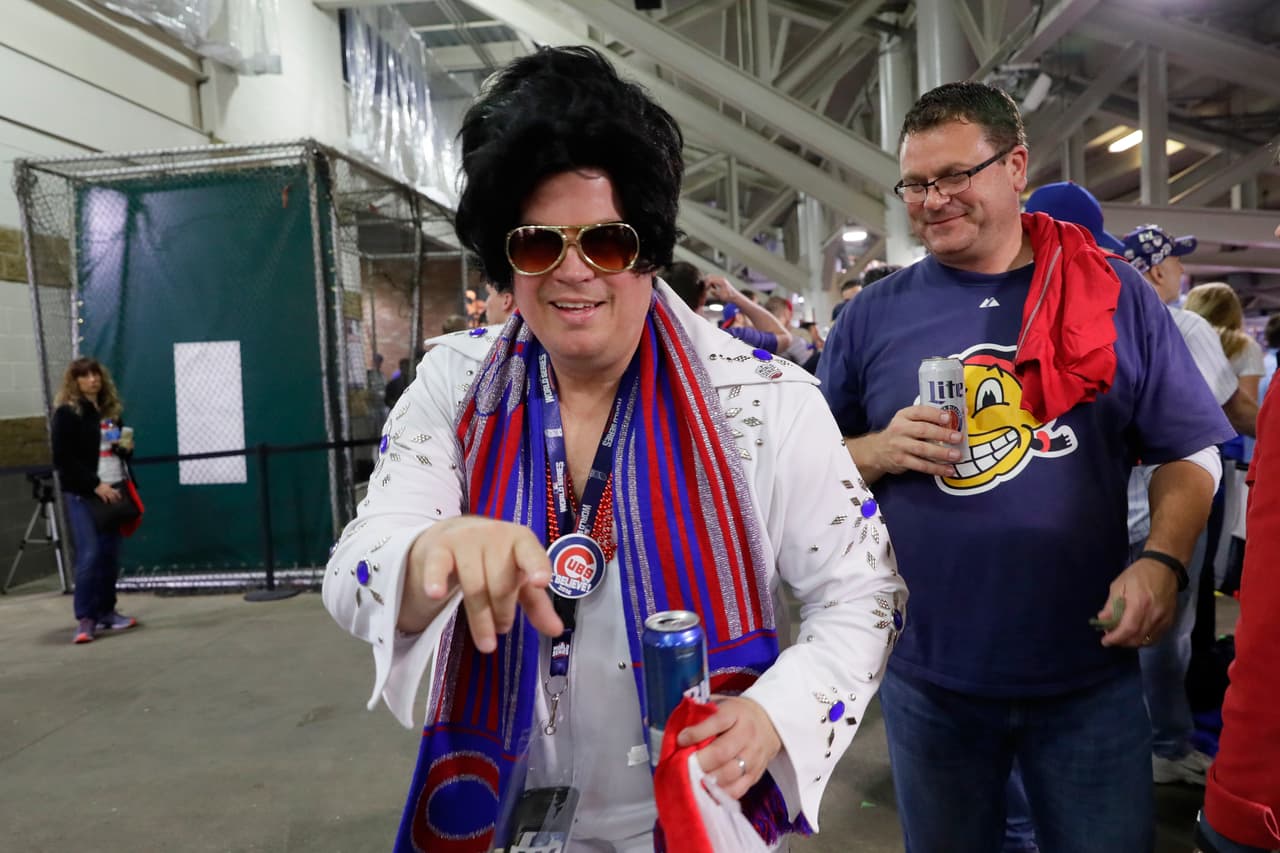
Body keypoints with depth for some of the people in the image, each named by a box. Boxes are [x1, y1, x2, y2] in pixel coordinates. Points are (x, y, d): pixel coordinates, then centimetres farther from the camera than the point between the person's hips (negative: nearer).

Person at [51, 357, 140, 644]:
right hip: (83, 495, -6)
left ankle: (106, 611, 15)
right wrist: (95, 485, -16)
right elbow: (63, 459, -11)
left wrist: (126, 447, 2)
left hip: (113, 490, 6)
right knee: (89, 554, -11)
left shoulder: (111, 410, 14)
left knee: (110, 554, 7)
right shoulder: (66, 414, -5)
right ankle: (85, 619, -8)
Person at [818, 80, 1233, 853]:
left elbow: (1191, 452, 3)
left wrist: (1163, 560, -14)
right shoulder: (873, 316, 0)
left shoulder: (1114, 294, -1)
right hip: (928, 678, 1)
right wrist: (877, 451, -16)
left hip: (1089, 676, 0)